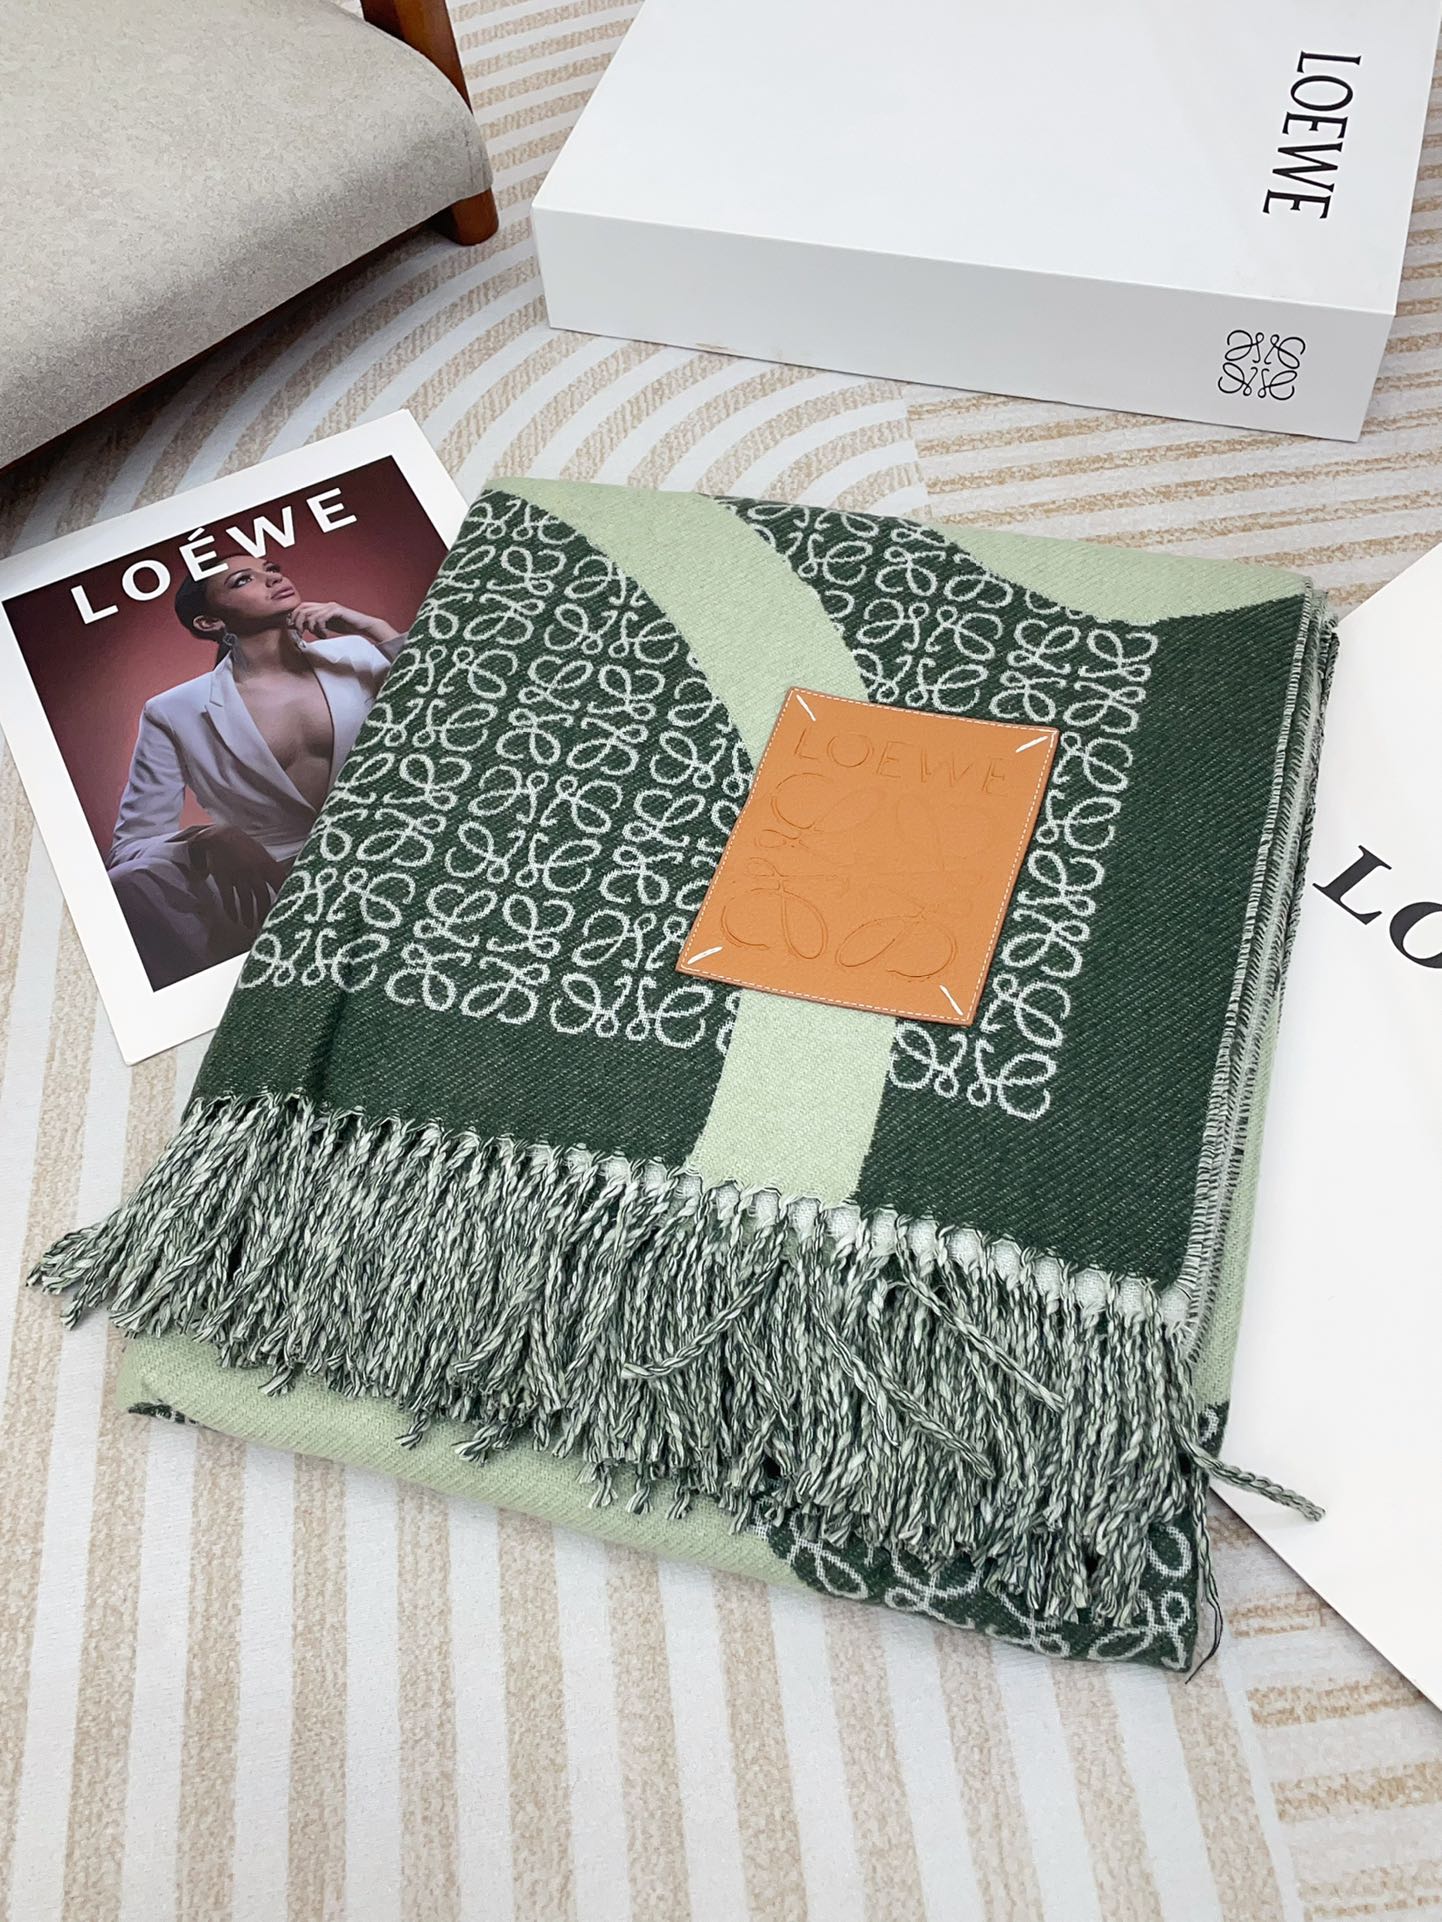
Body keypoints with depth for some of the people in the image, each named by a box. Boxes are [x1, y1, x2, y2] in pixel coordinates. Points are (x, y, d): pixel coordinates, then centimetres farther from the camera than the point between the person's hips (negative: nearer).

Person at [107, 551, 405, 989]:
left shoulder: (356, 653, 11)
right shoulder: (175, 713, 4)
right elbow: (129, 848, 0)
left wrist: (379, 630, -4)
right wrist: (210, 839, -22)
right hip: (270, 882, -1)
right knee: (129, 886, -28)